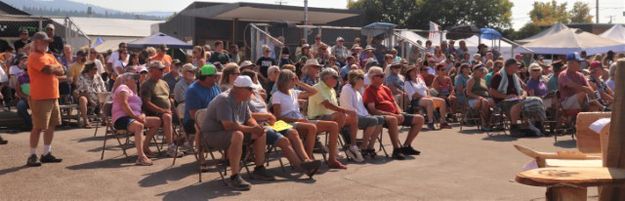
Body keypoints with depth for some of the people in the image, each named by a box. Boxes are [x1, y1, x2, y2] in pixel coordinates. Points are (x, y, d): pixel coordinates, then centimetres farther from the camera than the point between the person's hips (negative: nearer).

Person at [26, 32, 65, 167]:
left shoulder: (50, 56, 18)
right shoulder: (34, 56, -10)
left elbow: (61, 71, 10)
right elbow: (49, 69, -22)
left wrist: (51, 68, -8)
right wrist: (56, 67, -1)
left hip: (53, 96, 8)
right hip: (40, 98, -8)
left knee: (51, 125, 11)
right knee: (38, 127, -5)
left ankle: (46, 154, 20)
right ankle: (32, 156, 2)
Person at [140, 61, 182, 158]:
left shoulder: (164, 83, 21)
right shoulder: (146, 85, -3)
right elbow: (147, 103, -13)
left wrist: (169, 109, 4)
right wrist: (162, 110, -21)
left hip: (167, 112, 7)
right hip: (154, 113, -7)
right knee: (167, 117, -37)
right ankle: (171, 148, -38)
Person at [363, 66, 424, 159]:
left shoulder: (385, 88, 21)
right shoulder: (369, 91, -5)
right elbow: (372, 110, -16)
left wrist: (400, 113, -1)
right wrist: (390, 114, -22)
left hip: (395, 114, 9)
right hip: (382, 116, -9)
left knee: (420, 119, 5)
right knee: (393, 120, -44)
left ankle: (406, 146, 7)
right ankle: (397, 149, -34)